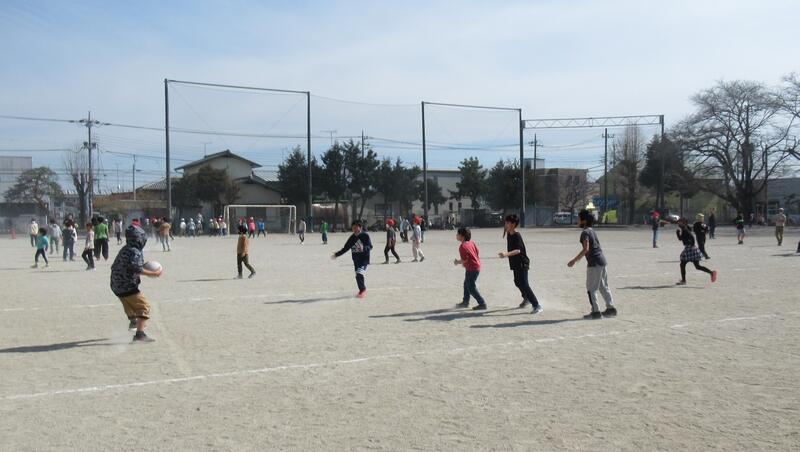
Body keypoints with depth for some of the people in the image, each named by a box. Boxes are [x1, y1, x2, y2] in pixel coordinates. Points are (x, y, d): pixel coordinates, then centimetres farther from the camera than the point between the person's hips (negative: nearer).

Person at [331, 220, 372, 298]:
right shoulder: (352, 238, 6)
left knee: (359, 273, -20)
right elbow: (346, 248, 15)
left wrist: (363, 248, -36)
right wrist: (337, 254, 16)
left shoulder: (365, 235, -10)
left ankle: (363, 290, -5)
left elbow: (370, 246, -16)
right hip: (356, 260, 6)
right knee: (358, 276, 10)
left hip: (364, 259, -6)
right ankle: (363, 290, 28)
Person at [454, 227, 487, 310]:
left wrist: (457, 262, -6)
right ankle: (465, 302, 34)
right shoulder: (471, 242, 5)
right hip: (476, 265, 10)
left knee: (471, 288, -2)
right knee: (466, 284, 21)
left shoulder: (462, 246, -22)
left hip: (472, 269, -10)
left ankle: (482, 304, -1)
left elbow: (465, 260, -23)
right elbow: (477, 252, 12)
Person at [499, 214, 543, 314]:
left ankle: (537, 306, -13)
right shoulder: (508, 235, 6)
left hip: (522, 263, -9)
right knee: (518, 282, 24)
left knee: (524, 285, -15)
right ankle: (526, 298, 49)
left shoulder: (517, 236, -21)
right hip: (515, 264, 9)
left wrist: (507, 254, -46)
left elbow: (518, 250, -33)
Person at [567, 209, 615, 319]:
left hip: (594, 263, -10)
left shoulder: (585, 233, -13)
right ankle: (611, 308, 24)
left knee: (591, 288, -2)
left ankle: (595, 312, -2)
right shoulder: (592, 231, 16)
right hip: (602, 261, 10)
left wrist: (574, 260, -24)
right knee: (603, 287, 18)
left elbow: (586, 249, -24)